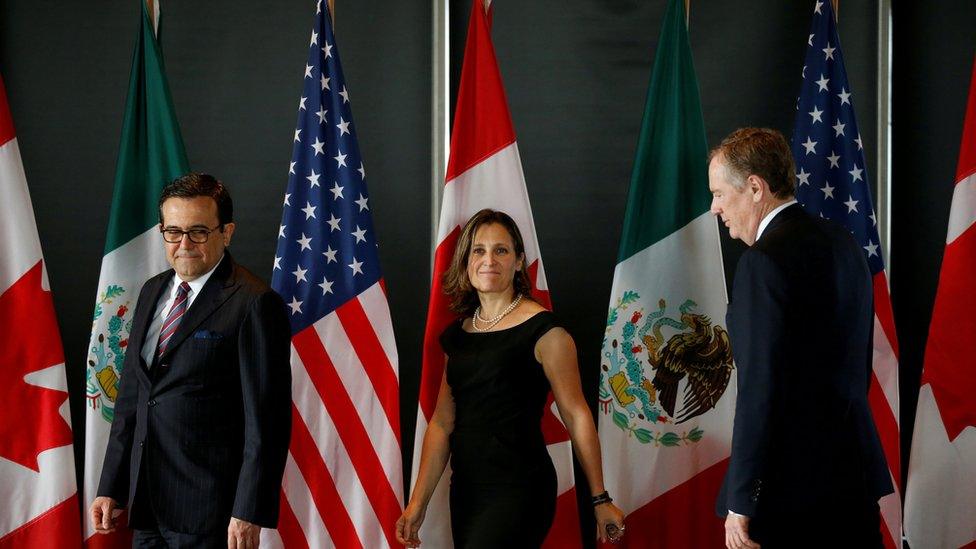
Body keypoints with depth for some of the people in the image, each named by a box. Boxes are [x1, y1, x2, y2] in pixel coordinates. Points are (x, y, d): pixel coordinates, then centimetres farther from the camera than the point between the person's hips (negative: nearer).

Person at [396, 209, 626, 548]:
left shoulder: (541, 330, -7)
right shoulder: (458, 334, 12)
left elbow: (575, 415, -7)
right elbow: (442, 423, 13)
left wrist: (600, 501, -6)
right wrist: (418, 501, 8)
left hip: (519, 491, -6)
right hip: (465, 490, 7)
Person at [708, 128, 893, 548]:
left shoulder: (765, 261, -15)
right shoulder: (842, 244, 12)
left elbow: (760, 387, -19)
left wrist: (741, 503, -17)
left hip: (791, 484, -9)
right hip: (854, 471, 9)